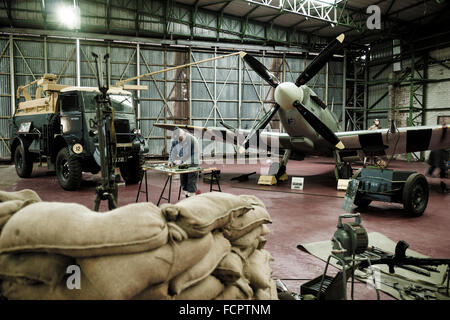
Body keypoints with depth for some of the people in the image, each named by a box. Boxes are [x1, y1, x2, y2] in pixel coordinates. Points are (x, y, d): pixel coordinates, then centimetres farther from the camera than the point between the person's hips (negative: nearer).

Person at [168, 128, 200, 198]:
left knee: (191, 183, -8)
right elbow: (172, 151, 2)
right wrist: (171, 161, -12)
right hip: (182, 164, 6)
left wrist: (187, 162, -31)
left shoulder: (192, 139, -24)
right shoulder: (175, 140, -6)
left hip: (192, 164, -6)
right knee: (183, 182, 9)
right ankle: (186, 196, 21)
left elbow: (195, 155, -24)